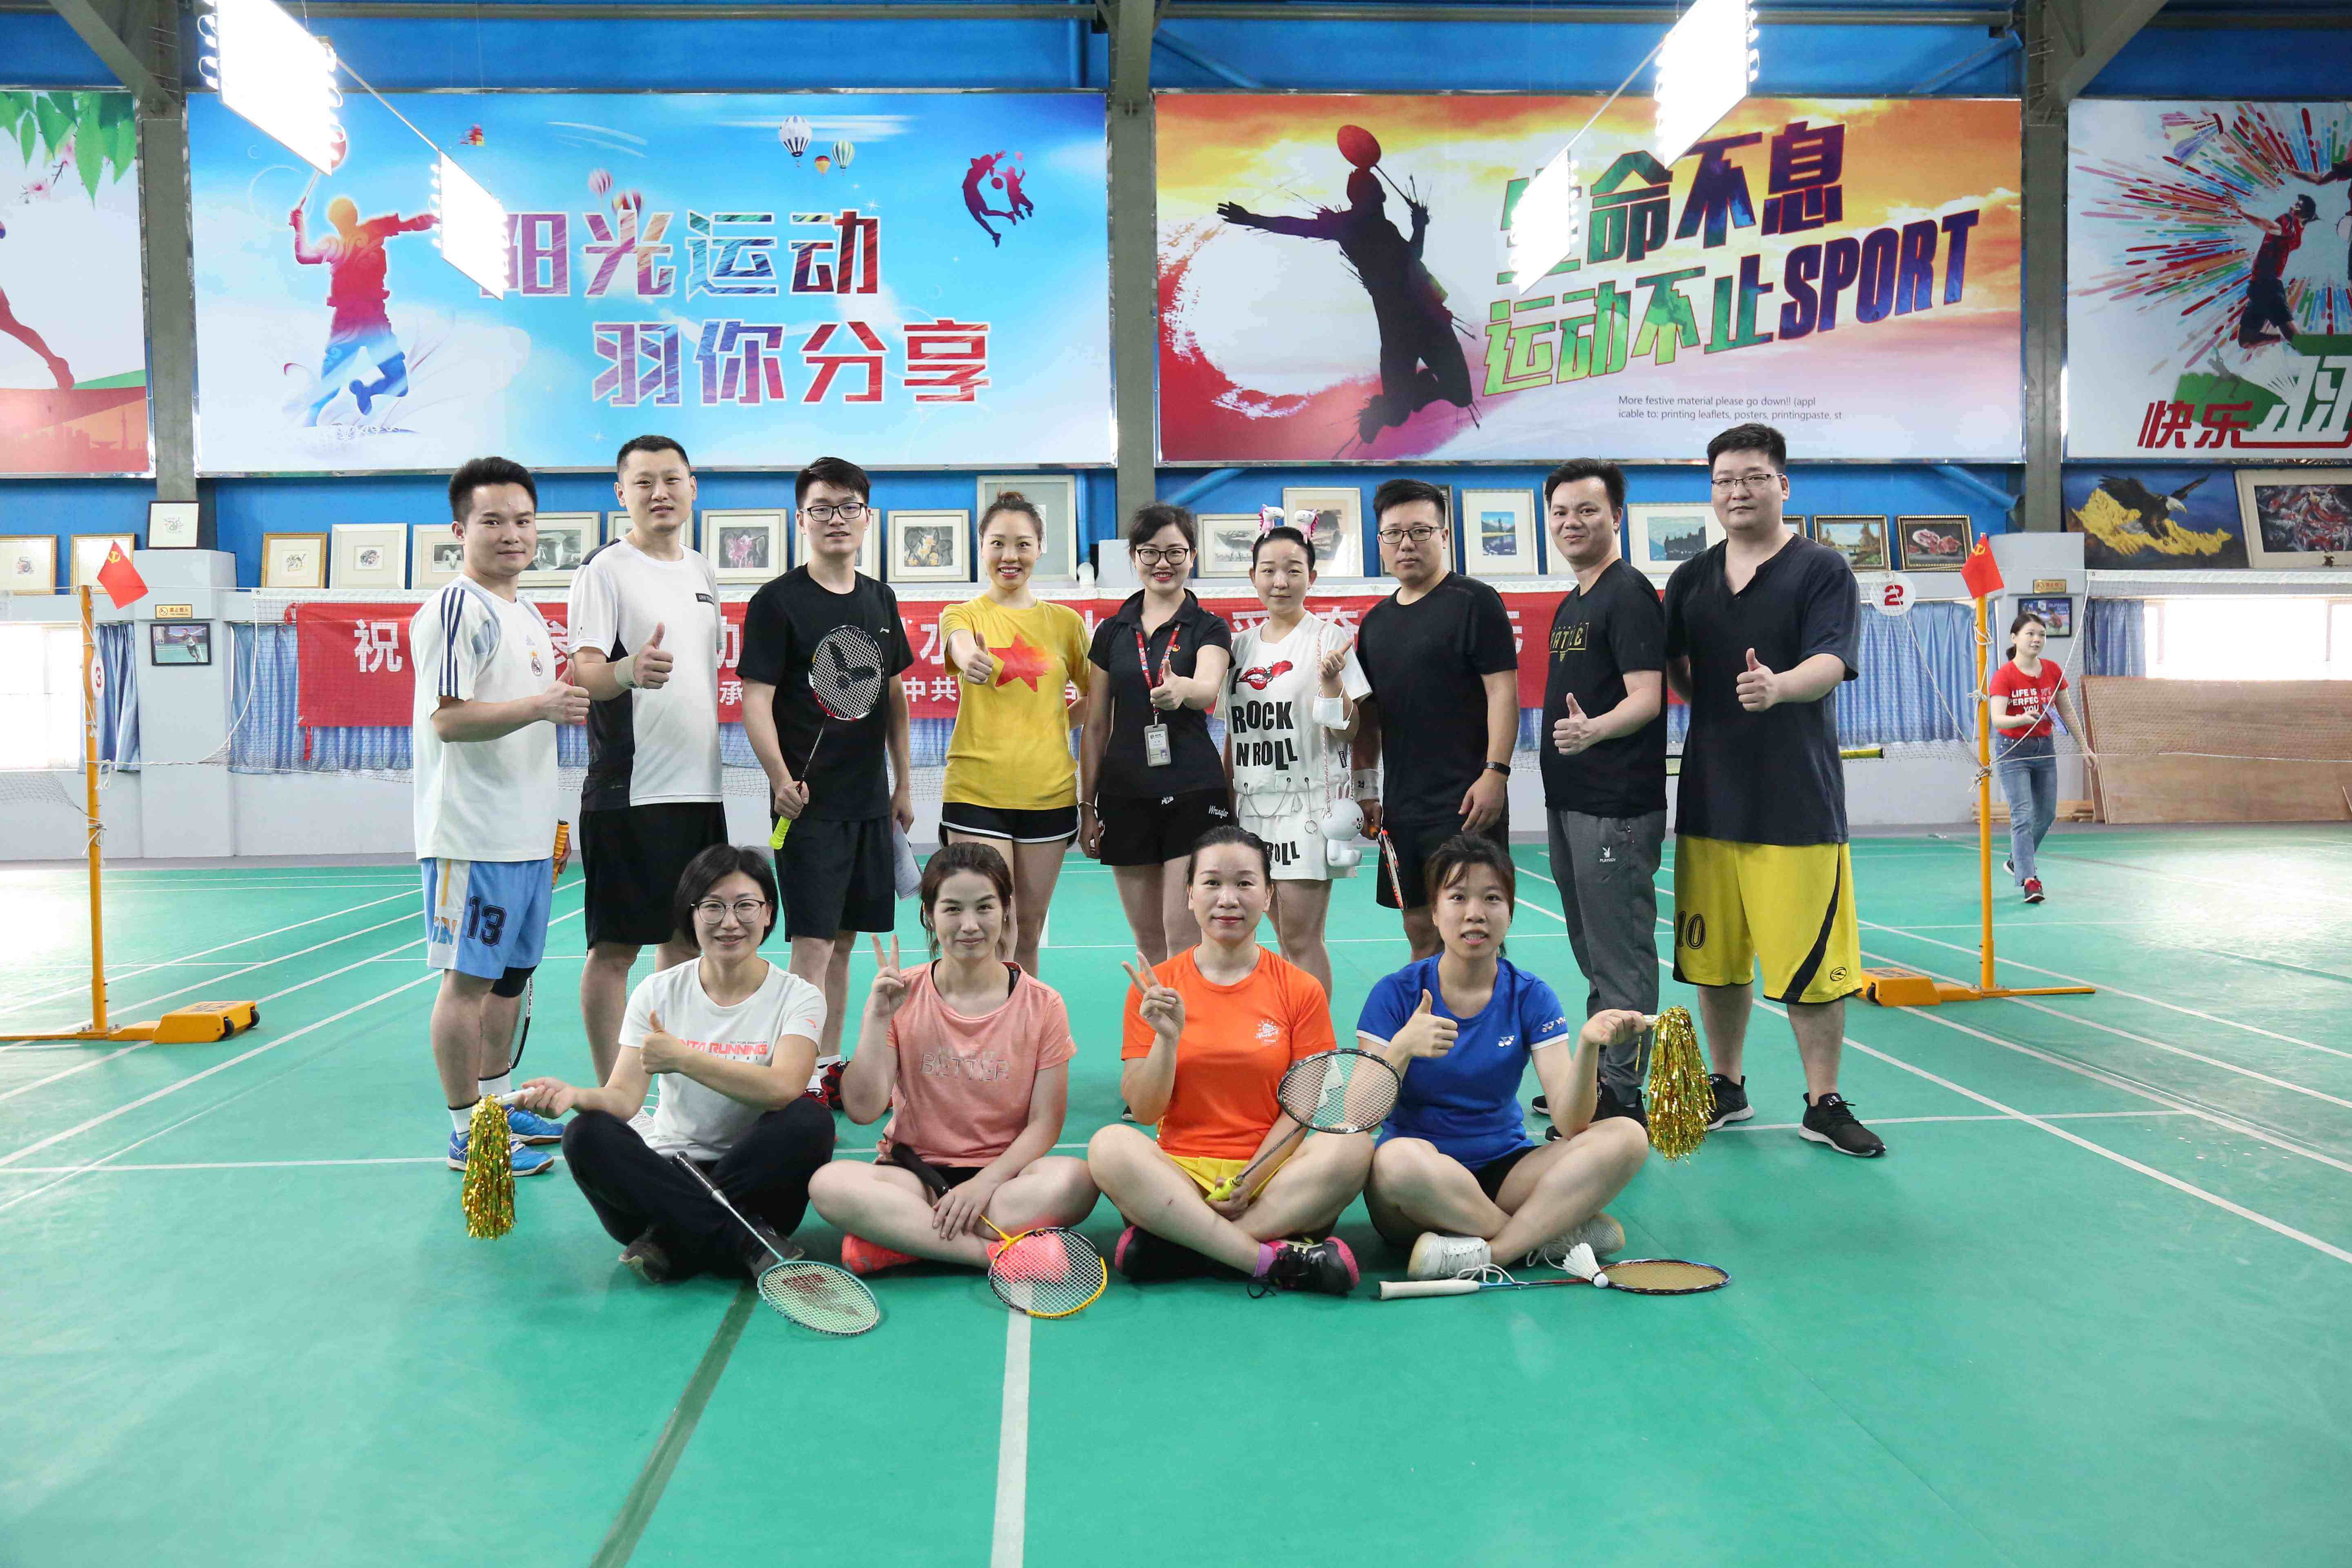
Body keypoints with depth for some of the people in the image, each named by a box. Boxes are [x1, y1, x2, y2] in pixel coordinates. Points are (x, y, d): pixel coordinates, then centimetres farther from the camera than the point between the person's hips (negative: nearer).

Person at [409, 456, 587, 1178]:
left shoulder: (530, 616, 17)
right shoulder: (457, 609, -11)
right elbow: (446, 719, -18)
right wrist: (538, 706, -29)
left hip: (527, 836, 9)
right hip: (473, 837, -9)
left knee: (510, 974, 16)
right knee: (468, 978, -2)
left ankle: (500, 1107, 28)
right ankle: (468, 1133, 5)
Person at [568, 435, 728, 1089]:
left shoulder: (702, 570, 15)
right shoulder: (605, 569, -6)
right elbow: (582, 673, -16)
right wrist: (630, 672, -37)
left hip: (700, 789, 7)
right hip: (628, 791, -7)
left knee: (687, 939, 14)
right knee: (615, 948, -1)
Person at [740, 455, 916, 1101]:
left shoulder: (880, 600, 12)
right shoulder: (778, 601, -7)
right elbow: (756, 700, -12)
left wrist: (904, 783, 16)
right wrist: (782, 779, -25)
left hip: (869, 800, 6)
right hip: (810, 802, -6)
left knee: (842, 940, 13)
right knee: (812, 943, -6)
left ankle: (832, 1067, 22)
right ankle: (810, 1077, 0)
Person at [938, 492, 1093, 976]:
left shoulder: (1065, 621, 7)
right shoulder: (964, 615, 1)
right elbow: (963, 650, -24)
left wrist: (1057, 726, 3)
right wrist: (972, 660, -45)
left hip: (1049, 792, 3)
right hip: (976, 790, -2)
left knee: (1028, 932, 11)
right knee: (993, 935, -8)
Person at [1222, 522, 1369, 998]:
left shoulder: (1329, 639, -3)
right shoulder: (1242, 645, 11)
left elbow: (1344, 734, -7)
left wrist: (1332, 682, -23)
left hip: (1308, 805, -5)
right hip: (1254, 805, 5)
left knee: (1302, 939, -7)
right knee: (1284, 938, 10)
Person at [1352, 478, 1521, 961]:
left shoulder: (1475, 602, -5)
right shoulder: (1377, 620, 15)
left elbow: (1502, 691, -10)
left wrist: (1495, 772, -18)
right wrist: (1364, 786, 13)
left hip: (1465, 803, -7)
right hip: (1402, 807, 7)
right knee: (1420, 930, 11)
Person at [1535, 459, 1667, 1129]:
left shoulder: (1629, 594, -9)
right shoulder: (1570, 605, 18)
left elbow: (1645, 699, -19)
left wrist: (1592, 731, -36)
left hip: (1616, 809, -10)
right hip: (1571, 803, 10)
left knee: (1620, 953, -5)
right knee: (1592, 949, 17)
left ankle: (1622, 1096, 0)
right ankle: (1595, 1076, 27)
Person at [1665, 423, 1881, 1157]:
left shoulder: (1822, 569, -2)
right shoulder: (1690, 579, 12)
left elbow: (1830, 663, -16)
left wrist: (1778, 686, -35)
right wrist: (1715, 698, 2)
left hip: (1798, 800, -4)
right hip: (1709, 795, 4)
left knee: (1811, 961, -3)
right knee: (1715, 956, 11)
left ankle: (1824, 1104, 13)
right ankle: (1727, 1088, 27)